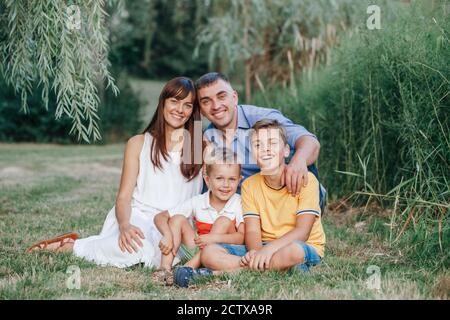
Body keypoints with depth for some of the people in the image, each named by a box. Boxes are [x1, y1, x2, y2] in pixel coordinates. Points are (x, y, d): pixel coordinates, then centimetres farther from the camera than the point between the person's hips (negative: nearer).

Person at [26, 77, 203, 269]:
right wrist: (124, 225, -21)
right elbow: (124, 196, 0)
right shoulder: (138, 144, 7)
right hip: (136, 218, -2)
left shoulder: (200, 147, 9)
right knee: (136, 248, -38)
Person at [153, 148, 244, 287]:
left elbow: (242, 237, -22)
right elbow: (160, 217, -6)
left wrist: (213, 238, -34)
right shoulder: (197, 202, -4)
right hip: (196, 249, 2)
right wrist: (167, 235, -26)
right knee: (178, 219, -13)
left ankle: (190, 266, -31)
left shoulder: (239, 203, -10)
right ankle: (165, 269, -26)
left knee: (224, 221, -25)